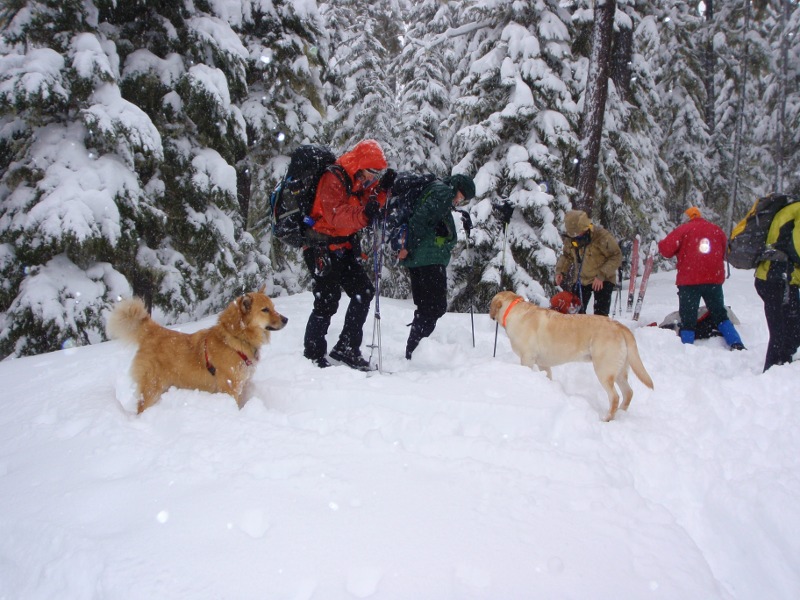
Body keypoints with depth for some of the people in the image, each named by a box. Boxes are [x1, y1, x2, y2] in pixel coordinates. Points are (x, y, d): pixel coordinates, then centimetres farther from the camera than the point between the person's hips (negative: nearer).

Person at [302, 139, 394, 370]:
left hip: (344, 247, 9)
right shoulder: (333, 178, -17)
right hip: (323, 248, -9)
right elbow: (335, 215, -29)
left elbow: (368, 204, 11)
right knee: (327, 301, -10)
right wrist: (364, 214, -43)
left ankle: (346, 348, 13)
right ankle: (312, 356, 3)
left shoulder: (359, 181, 12)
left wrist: (381, 189, -5)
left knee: (364, 291, 5)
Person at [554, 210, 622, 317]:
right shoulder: (570, 239, -6)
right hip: (581, 279, 5)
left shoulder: (602, 237, -23)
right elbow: (566, 256, 12)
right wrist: (560, 271, -6)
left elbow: (616, 257, -18)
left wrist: (601, 275, -26)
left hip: (603, 281, -5)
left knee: (600, 315, -10)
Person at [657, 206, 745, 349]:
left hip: (689, 280, -4)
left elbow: (666, 249, -11)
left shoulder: (683, 229, -3)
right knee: (720, 315, 17)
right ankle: (737, 345, 8)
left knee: (688, 318, 1)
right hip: (714, 280, 4)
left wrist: (661, 244, 10)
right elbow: (725, 252, 20)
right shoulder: (717, 230, 12)